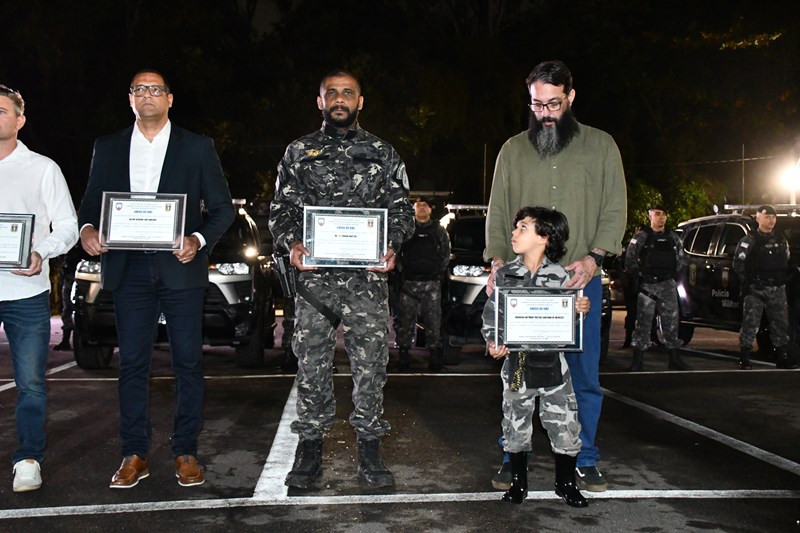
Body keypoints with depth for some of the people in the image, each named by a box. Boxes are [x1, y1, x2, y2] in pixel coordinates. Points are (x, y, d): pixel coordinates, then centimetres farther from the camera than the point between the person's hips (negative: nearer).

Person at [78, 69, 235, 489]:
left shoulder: (197, 147, 6)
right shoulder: (107, 148, 13)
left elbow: (222, 208, 4)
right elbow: (91, 202, 13)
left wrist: (199, 240, -14)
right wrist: (87, 229, -9)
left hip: (181, 268, -2)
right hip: (128, 269, 2)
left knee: (188, 362, 2)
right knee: (132, 363, 4)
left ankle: (186, 452, 12)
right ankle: (134, 455, 14)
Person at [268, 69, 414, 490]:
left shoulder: (382, 153, 12)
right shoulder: (299, 152, 13)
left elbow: (401, 209, 10)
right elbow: (282, 209, 9)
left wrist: (392, 246, -9)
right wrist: (292, 243, -10)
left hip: (367, 276, 0)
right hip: (313, 275, 1)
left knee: (370, 362, 1)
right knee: (311, 362, 5)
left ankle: (369, 448, 14)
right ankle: (310, 447, 18)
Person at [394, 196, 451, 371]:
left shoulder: (439, 231, 12)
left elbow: (446, 254, 14)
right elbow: (397, 251, 9)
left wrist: (438, 271, 5)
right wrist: (402, 269, 1)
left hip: (432, 283, 0)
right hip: (409, 282, 0)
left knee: (433, 319, -1)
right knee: (405, 319, -1)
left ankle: (435, 355, 3)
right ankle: (404, 354, 6)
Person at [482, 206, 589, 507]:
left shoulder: (560, 276, -2)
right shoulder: (505, 275, 1)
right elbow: (491, 315, 5)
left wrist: (581, 311, -14)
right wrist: (492, 342, -11)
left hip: (552, 363, -1)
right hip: (517, 364, 1)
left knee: (565, 426, 4)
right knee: (516, 427, 9)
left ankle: (566, 483, 26)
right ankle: (518, 482, 28)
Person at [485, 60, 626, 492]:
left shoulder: (600, 146, 7)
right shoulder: (513, 150, 11)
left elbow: (615, 210, 3)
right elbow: (497, 212, 10)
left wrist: (593, 257, -11)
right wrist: (498, 259, -4)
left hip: (581, 282, 0)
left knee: (585, 376, 5)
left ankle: (585, 461, 19)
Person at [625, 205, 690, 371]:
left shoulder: (673, 238, 12)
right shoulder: (640, 238, 0)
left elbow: (682, 259, 18)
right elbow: (630, 261, -1)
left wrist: (673, 275, 7)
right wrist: (641, 276, -7)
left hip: (668, 285, 4)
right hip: (647, 286, -4)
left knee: (671, 321, 6)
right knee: (643, 322, -3)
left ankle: (674, 359, 14)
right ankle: (637, 361, 1)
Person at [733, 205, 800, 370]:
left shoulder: (781, 239, 15)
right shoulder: (750, 240, -5)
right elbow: (738, 263, -9)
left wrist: (785, 279, 11)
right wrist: (747, 282, -10)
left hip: (777, 289, 6)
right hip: (756, 289, -6)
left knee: (781, 322, 9)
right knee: (751, 324, -7)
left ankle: (782, 356, 19)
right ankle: (744, 359, -2)